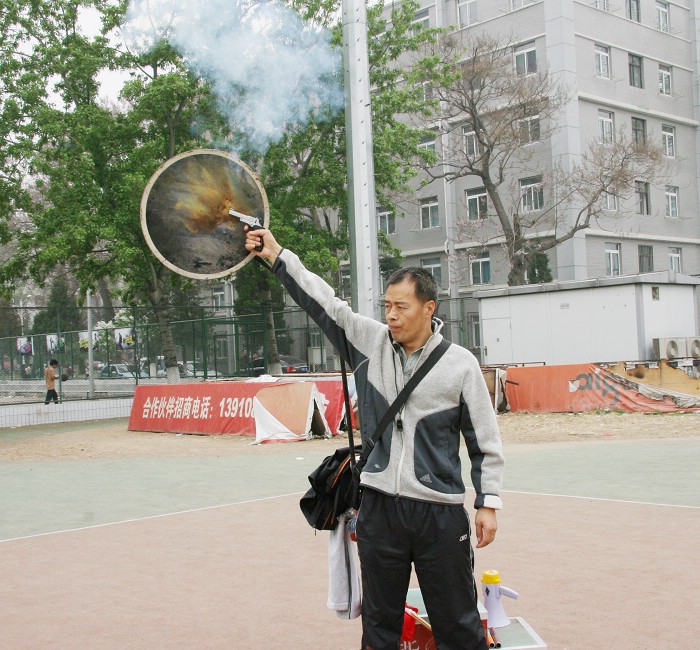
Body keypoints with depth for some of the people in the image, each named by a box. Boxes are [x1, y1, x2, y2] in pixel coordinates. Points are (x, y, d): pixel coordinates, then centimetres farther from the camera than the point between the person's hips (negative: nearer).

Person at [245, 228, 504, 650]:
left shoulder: (461, 364, -4)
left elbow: (486, 441, 1)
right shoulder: (369, 342, 2)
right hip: (378, 509, 3)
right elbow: (323, 302, -1)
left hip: (441, 515, -3)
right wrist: (277, 256, -8)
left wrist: (488, 503, -2)